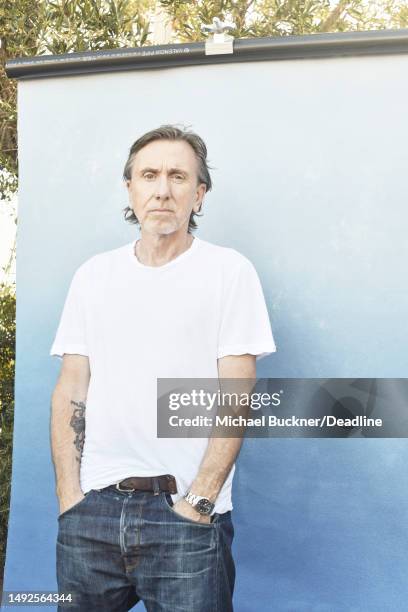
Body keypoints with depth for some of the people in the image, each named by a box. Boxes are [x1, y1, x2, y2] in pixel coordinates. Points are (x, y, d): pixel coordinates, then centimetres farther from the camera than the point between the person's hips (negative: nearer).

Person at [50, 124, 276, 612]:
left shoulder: (229, 271, -1)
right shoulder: (92, 275, 8)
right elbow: (70, 389, 7)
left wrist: (199, 501, -12)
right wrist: (69, 496, -1)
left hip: (187, 513, -3)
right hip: (92, 507, 3)